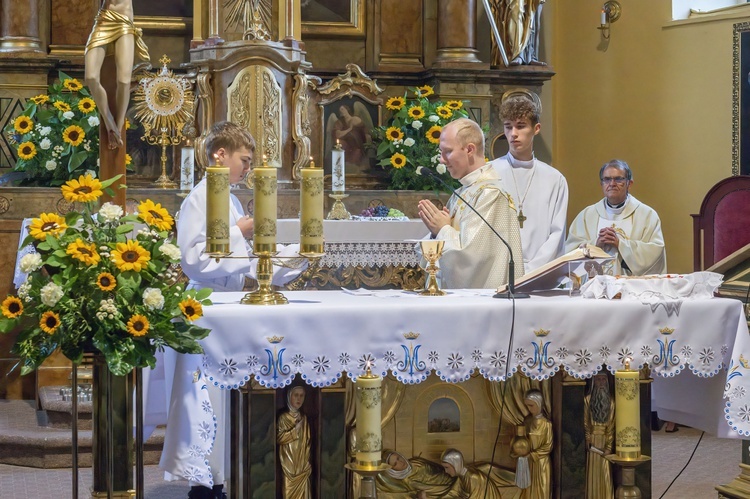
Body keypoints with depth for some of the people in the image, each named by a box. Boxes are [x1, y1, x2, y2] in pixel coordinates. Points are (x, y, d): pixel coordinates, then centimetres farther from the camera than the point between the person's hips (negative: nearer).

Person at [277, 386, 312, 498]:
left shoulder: (303, 418, 9)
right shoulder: (283, 417, -4)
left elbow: (307, 442, 12)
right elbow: (279, 438, -12)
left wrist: (308, 462, 6)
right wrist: (295, 429, -17)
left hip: (302, 464, 4)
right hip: (289, 463, -4)